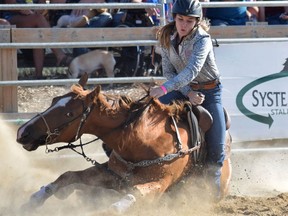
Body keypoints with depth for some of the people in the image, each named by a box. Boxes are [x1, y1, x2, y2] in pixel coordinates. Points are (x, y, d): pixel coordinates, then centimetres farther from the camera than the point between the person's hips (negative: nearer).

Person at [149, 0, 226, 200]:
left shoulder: (202, 39, -24)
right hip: (182, 88, 4)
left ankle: (213, 181, 15)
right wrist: (188, 93, -21)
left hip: (210, 91, -4)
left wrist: (164, 88, -49)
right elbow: (168, 71, -6)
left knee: (217, 147, -12)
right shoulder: (167, 38, -8)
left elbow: (192, 70, -37)